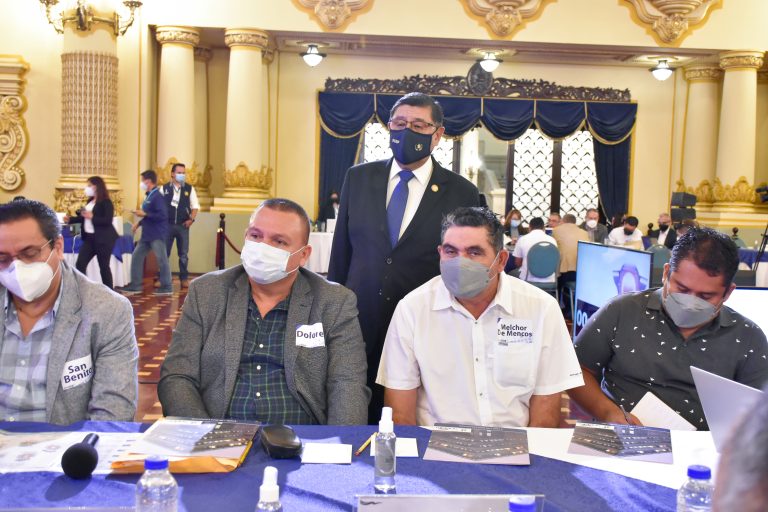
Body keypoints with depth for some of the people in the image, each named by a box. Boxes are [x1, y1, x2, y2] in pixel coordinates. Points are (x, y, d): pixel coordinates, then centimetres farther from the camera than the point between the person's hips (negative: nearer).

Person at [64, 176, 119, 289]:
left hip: (103, 239, -8)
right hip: (89, 238, 8)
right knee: (80, 265, 3)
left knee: (104, 266, -1)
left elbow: (108, 221, -21)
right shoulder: (90, 201, 13)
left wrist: (92, 217, -25)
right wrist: (70, 219, 10)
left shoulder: (106, 202, -12)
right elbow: (83, 217, 21)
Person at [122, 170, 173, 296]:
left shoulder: (157, 196, -16)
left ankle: (166, 287, 7)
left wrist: (144, 214, -20)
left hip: (157, 234, -10)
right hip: (147, 234, 10)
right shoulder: (148, 196, 14)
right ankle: (135, 285, 15)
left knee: (162, 260, -1)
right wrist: (139, 223, 14)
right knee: (137, 257, 9)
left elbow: (162, 215, -24)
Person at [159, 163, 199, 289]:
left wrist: (191, 219, -7)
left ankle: (184, 278, 13)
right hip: (167, 225, 0)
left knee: (183, 254, 4)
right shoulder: (164, 188, 2)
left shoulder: (189, 189, 3)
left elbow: (195, 206, 6)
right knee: (164, 253, 4)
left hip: (183, 225, 0)